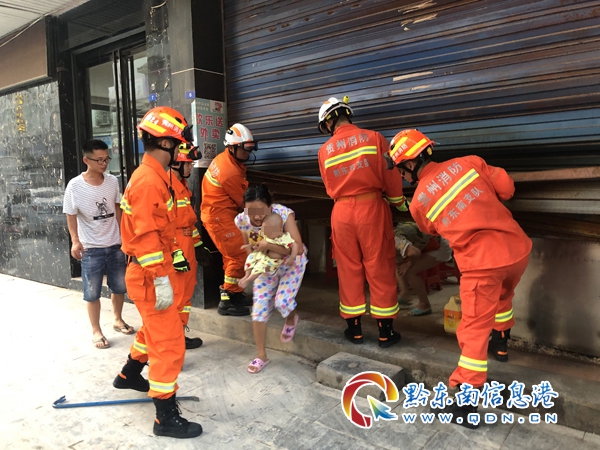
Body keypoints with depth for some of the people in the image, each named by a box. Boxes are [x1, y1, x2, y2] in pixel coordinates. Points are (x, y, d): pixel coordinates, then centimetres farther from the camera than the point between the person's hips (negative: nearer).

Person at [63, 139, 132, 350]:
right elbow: (71, 216, -8)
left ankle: (118, 320, 38)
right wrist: (75, 241, -19)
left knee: (119, 286, 16)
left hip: (115, 244, 4)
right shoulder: (75, 186, -12)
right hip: (91, 248, -4)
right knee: (93, 292, 6)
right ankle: (96, 331, 22)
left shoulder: (113, 181, -1)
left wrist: (124, 234, 12)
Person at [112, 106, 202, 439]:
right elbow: (145, 235, -26)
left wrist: (174, 254, 20)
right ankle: (166, 418, 9)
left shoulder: (155, 176, 12)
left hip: (156, 269, 11)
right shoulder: (148, 180, -21)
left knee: (155, 328, 27)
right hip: (150, 275, -11)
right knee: (169, 343, -3)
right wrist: (160, 280, -24)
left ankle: (129, 376, 49)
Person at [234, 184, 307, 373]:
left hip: (291, 263, -3)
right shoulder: (242, 220, -20)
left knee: (282, 301, -18)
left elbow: (298, 249, -35)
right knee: (259, 308, -2)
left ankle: (291, 318, 22)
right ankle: (262, 356, 15)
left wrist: (268, 245, -41)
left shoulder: (284, 214, -33)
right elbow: (248, 247, 1)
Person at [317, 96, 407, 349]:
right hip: (372, 207, -1)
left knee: (348, 270, 11)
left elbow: (330, 189, 9)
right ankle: (386, 331, 14)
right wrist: (400, 203, 15)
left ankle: (354, 329, 19)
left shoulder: (325, 151, 4)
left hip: (342, 212, 2)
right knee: (380, 270, 6)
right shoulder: (373, 138, -2)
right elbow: (391, 177, -1)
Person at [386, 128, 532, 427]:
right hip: (517, 247, 5)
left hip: (482, 262, -5)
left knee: (475, 328, 3)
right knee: (503, 296, 33)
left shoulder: (419, 202, -1)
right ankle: (500, 344, 52)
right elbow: (506, 187, 5)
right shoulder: (467, 163, 3)